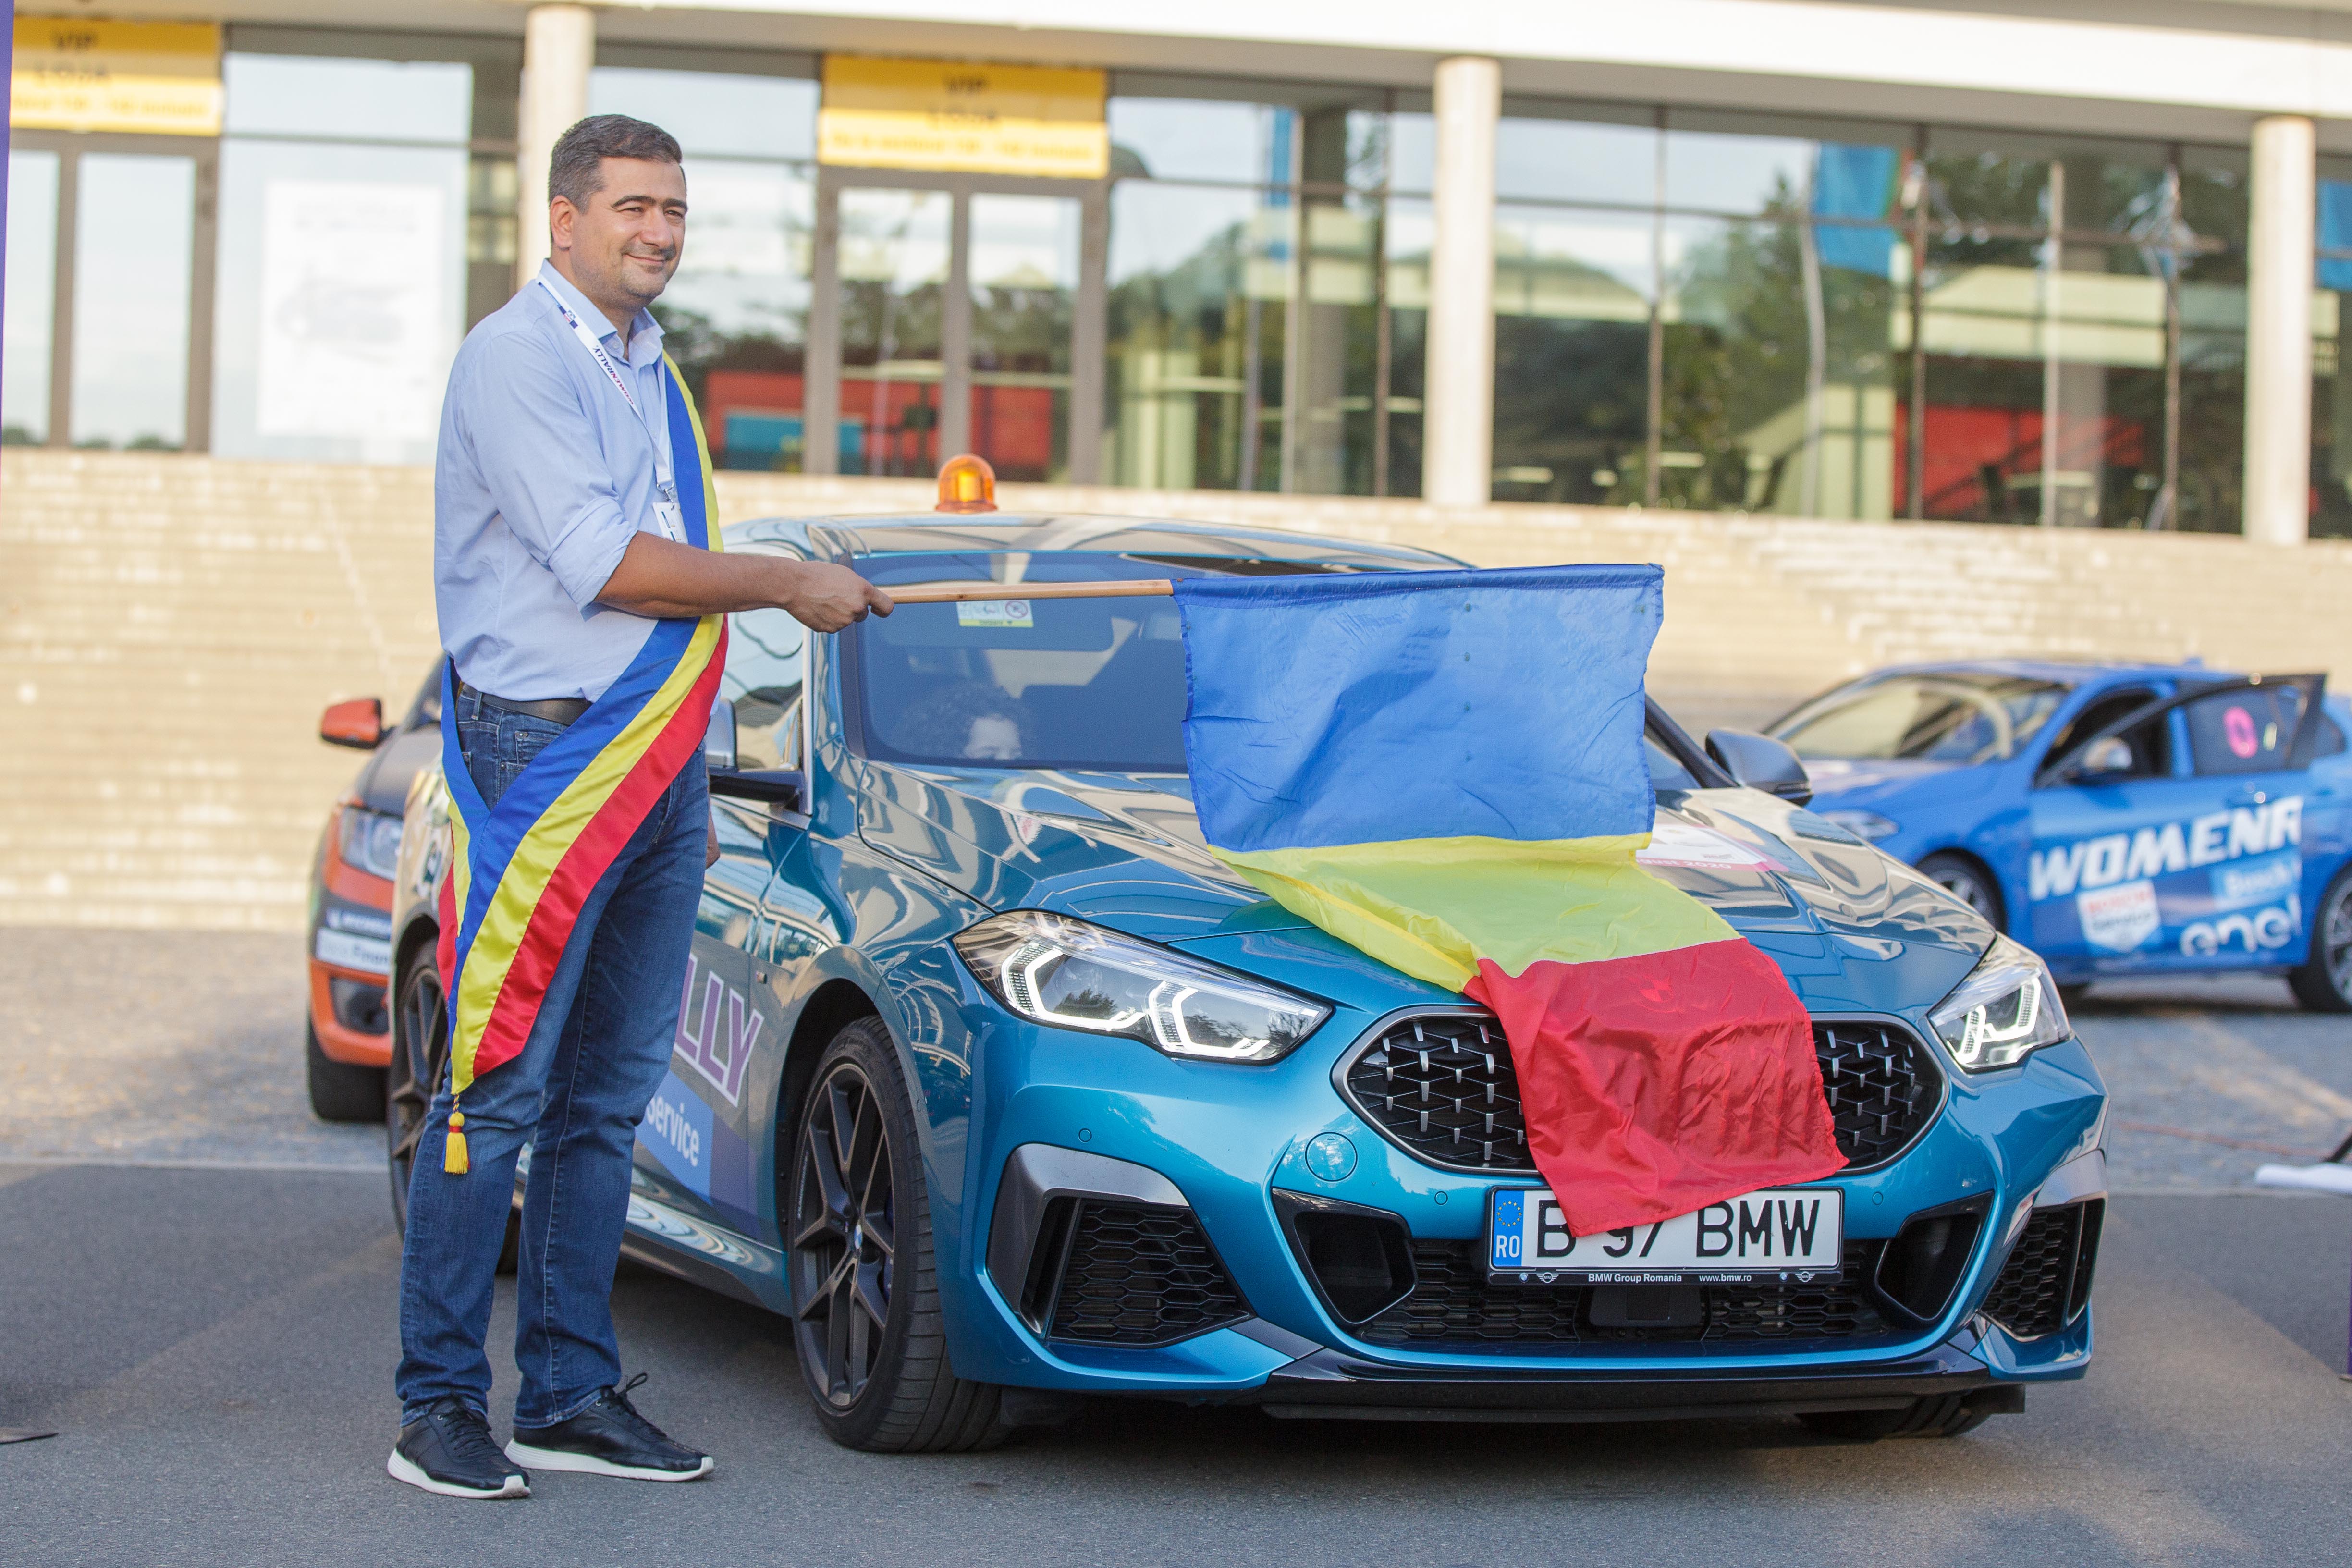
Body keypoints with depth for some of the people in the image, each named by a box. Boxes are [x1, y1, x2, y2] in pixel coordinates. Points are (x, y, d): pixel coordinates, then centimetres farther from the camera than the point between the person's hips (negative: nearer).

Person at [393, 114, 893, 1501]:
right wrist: (790, 585, -10)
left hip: (652, 766, 8)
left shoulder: (650, 369, 19)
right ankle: (440, 1402, -1)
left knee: (609, 1097, 9)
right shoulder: (519, 357, -8)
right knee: (499, 1095, -7)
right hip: (544, 758, -8)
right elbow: (599, 564, -18)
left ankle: (573, 1395, 14)